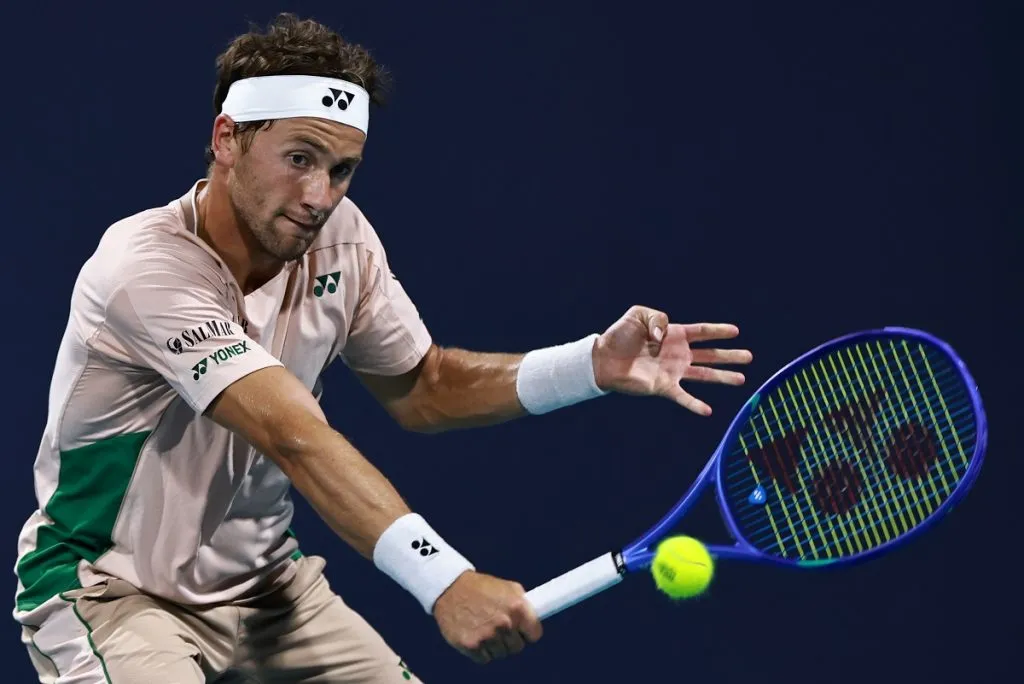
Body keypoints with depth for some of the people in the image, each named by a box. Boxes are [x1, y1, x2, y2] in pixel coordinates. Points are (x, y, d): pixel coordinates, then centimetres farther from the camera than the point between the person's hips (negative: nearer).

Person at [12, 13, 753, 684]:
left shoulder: (340, 236, -5)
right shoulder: (145, 267, -28)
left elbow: (417, 387, 5)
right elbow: (295, 439, -38)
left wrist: (595, 364, -10)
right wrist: (445, 580, -46)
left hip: (262, 582, 7)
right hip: (112, 593, -7)